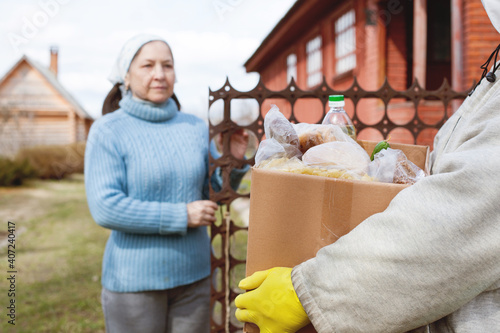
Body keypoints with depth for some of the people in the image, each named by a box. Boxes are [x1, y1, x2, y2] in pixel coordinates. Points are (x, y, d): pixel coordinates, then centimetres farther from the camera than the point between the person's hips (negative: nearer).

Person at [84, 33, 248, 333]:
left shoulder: (196, 127, 3)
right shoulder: (108, 131, -10)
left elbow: (217, 189, 9)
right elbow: (105, 208, -18)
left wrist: (234, 160, -11)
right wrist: (182, 215, -19)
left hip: (194, 275, 4)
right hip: (135, 279, -4)